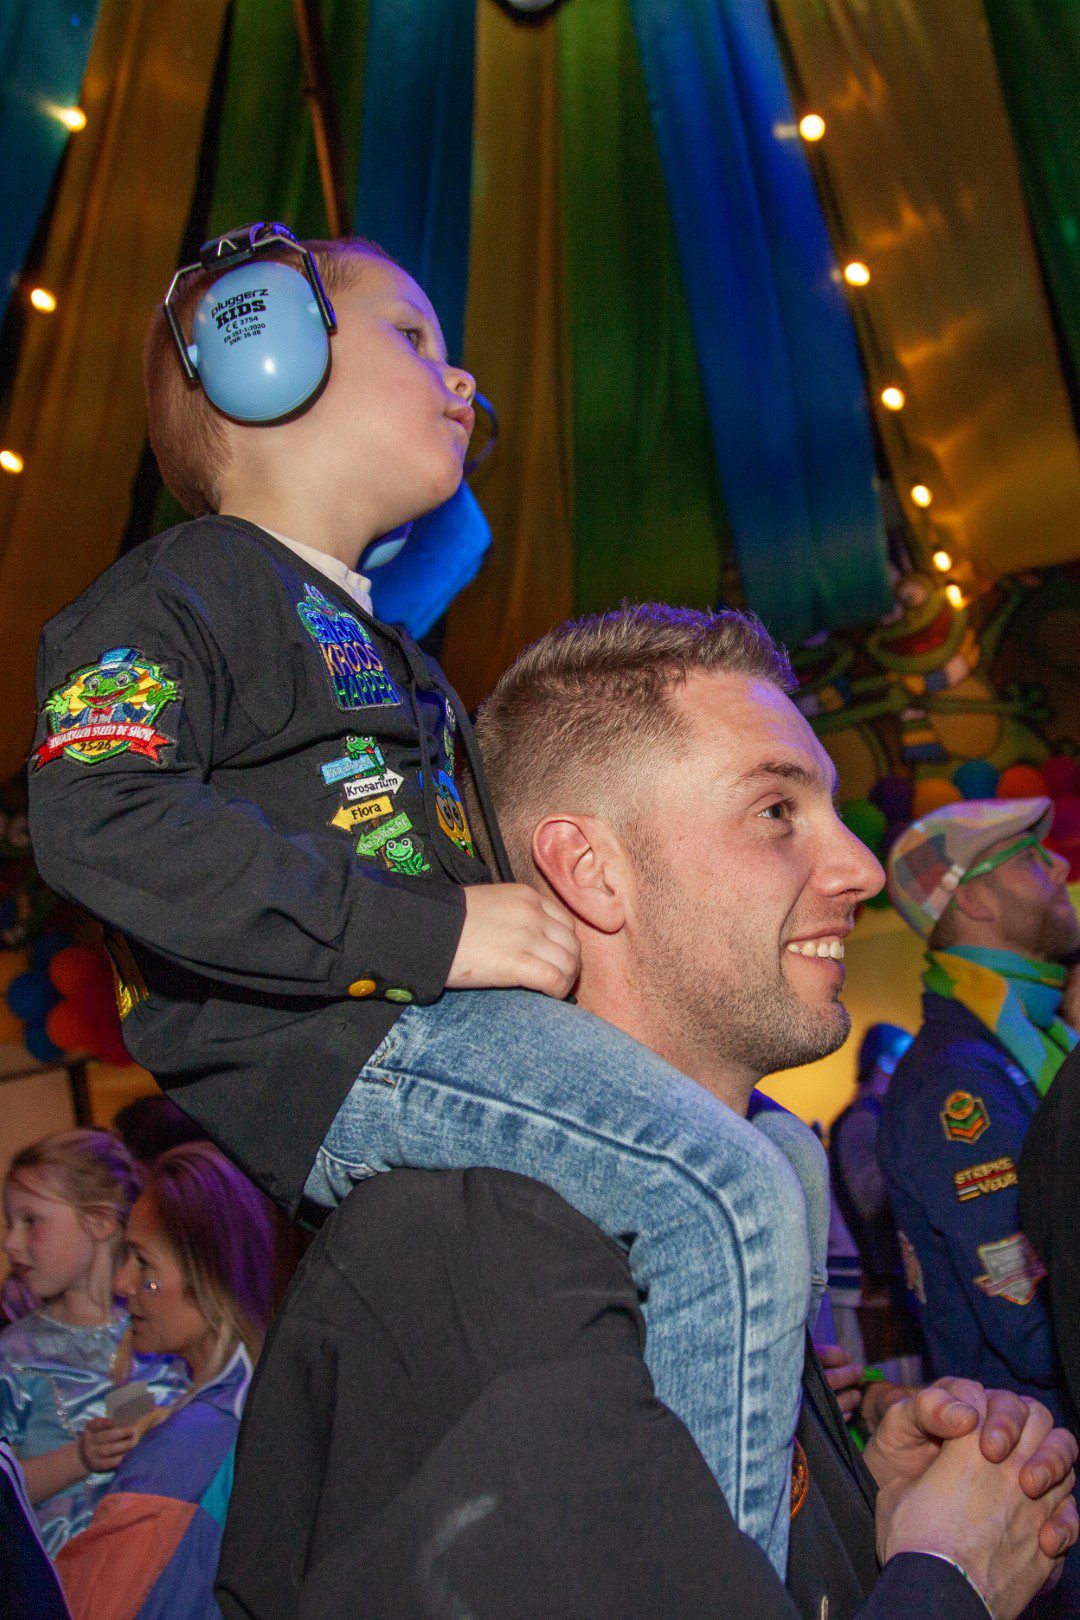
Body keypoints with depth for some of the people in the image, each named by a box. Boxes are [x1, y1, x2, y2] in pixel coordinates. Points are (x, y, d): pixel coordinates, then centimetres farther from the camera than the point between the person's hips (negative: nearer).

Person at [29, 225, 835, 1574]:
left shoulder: (375, 634, 27)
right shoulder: (175, 591, -3)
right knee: (725, 1197, -24)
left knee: (781, 1139, 12)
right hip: (323, 1049, -10)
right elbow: (97, 819, -21)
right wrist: (431, 931, -23)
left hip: (423, 1010, 10)